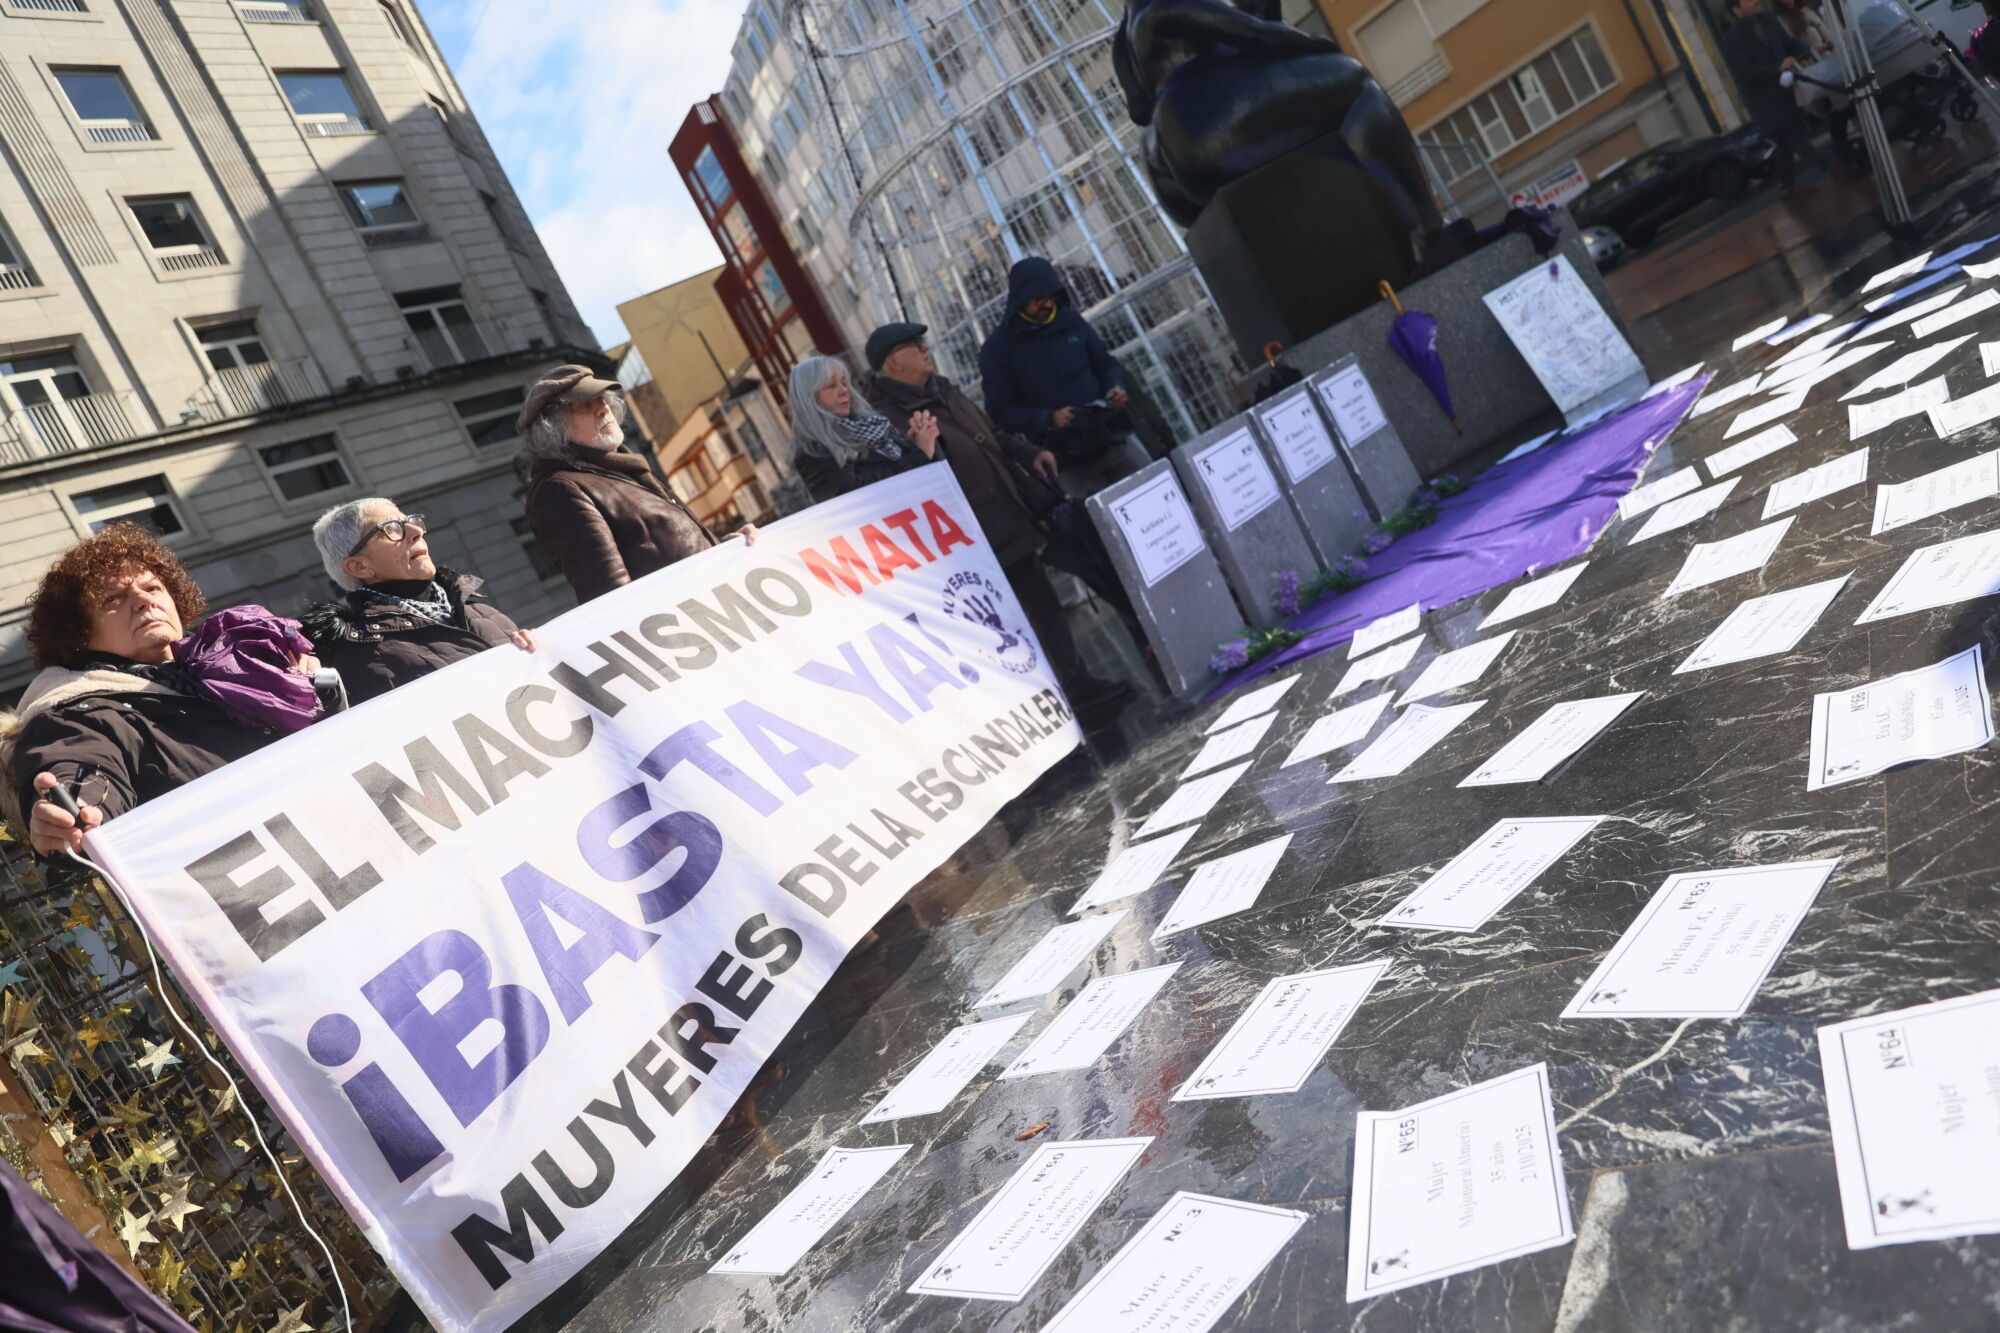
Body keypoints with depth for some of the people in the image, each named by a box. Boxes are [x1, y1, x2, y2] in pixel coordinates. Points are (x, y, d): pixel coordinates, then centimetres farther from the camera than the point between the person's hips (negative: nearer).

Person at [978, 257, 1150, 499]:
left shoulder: (1071, 321, 6)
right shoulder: (998, 348, -4)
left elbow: (1106, 363, 17)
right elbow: (1000, 411, -7)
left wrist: (1116, 387, -6)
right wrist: (1049, 419, -21)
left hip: (1114, 440, 4)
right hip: (1068, 461, -4)